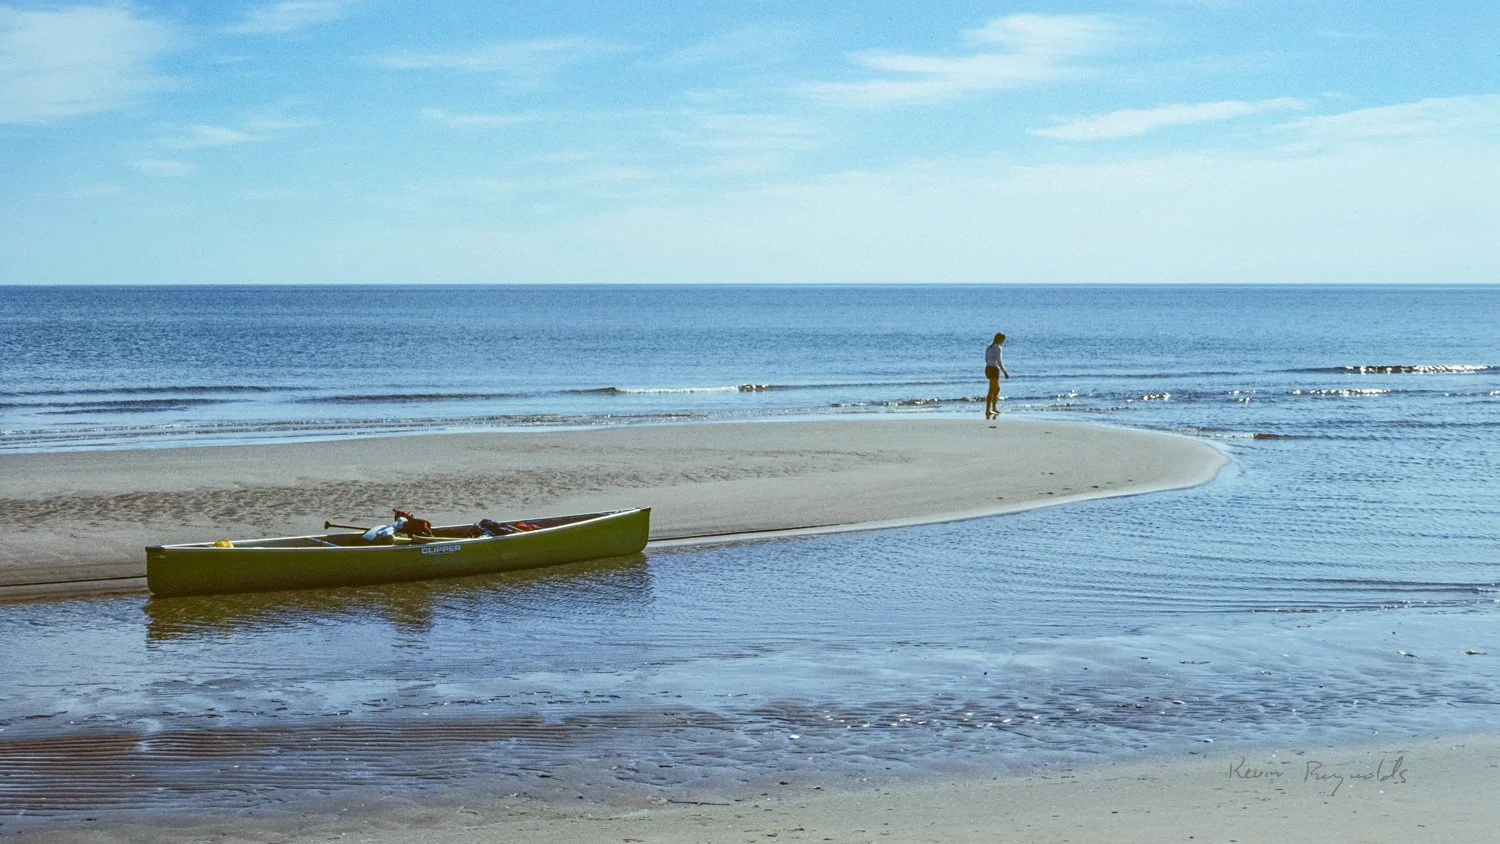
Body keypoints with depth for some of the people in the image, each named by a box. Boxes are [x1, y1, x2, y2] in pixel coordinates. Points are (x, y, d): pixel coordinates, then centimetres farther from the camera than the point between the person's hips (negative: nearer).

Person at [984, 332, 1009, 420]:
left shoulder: (989, 347, 14)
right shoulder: (998, 348, -12)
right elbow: (999, 362, -17)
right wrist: (1005, 372, -12)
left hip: (988, 369, 9)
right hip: (994, 369, -9)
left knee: (997, 389, 20)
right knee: (992, 390, -7)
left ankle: (994, 408, 23)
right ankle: (988, 410, -8)